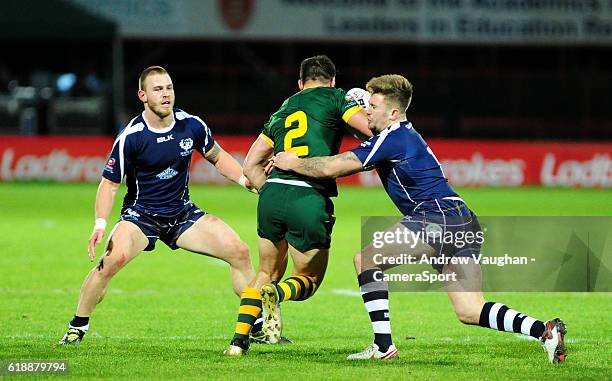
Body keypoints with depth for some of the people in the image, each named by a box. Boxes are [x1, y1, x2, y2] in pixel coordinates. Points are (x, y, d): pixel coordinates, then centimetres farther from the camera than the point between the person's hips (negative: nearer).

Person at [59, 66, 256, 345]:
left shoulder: (192, 125, -5)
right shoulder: (131, 137, -17)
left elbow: (218, 157, 13)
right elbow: (109, 184, -11)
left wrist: (245, 179, -3)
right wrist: (100, 224, -25)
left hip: (183, 214, 4)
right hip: (140, 214, -4)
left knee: (239, 252, -8)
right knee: (112, 259, -31)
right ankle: (77, 327, -12)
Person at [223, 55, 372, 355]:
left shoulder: (282, 111, 24)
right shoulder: (335, 98, 9)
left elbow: (250, 165, 24)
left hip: (271, 195, 5)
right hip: (310, 200, -5)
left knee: (266, 273, 25)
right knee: (308, 280, 13)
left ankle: (239, 341, 10)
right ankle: (276, 294, -21)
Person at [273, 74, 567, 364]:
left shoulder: (392, 138, -6)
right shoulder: (406, 135, 24)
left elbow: (332, 168, -9)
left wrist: (293, 163, 6)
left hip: (439, 217, -10)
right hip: (464, 222, 10)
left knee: (365, 259, 0)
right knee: (470, 312, 5)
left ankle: (383, 345, -5)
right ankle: (543, 330, -9)